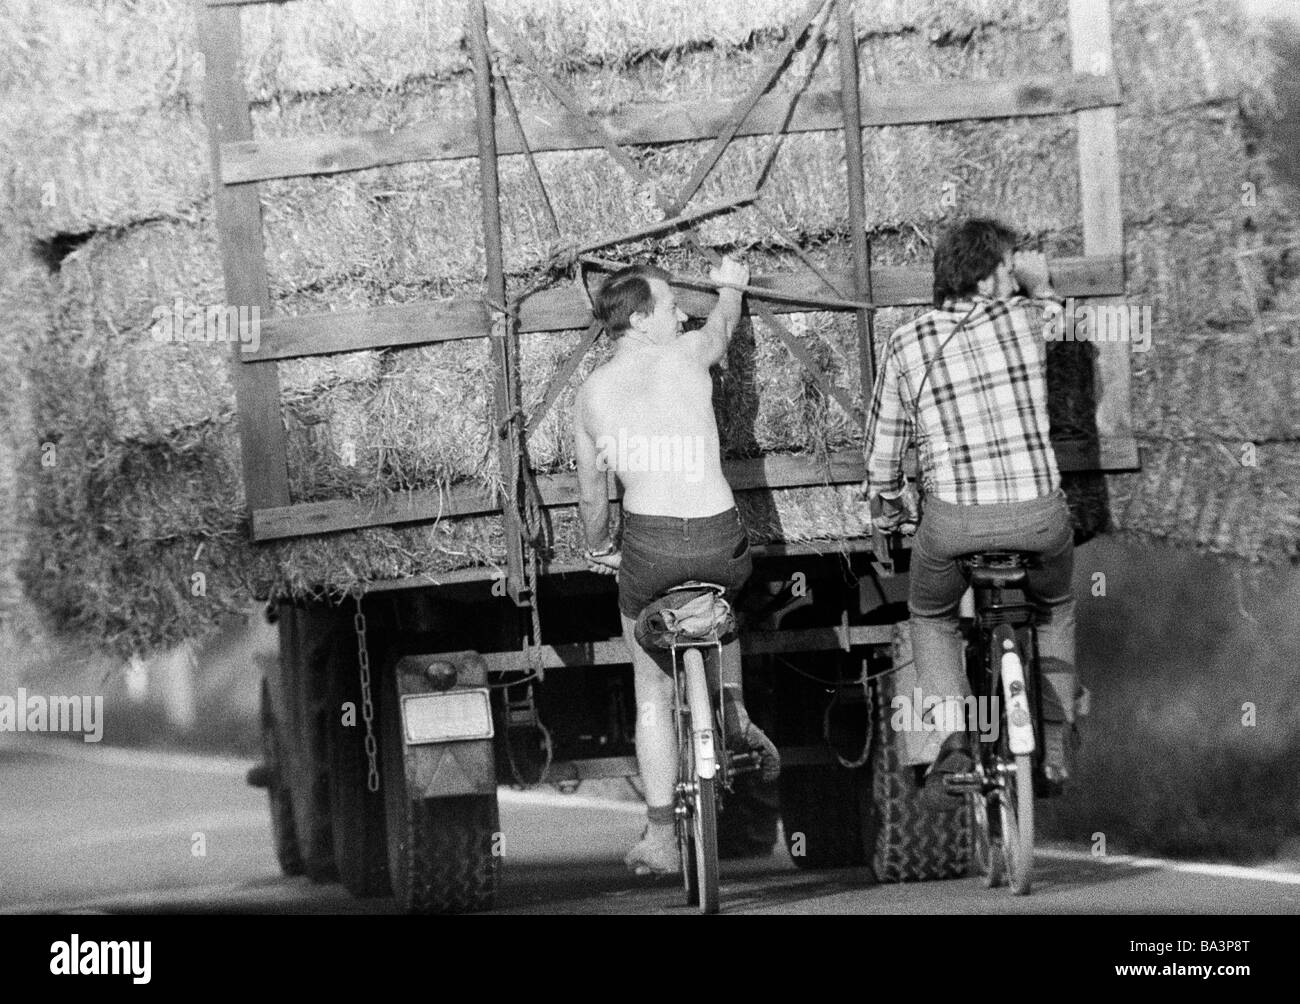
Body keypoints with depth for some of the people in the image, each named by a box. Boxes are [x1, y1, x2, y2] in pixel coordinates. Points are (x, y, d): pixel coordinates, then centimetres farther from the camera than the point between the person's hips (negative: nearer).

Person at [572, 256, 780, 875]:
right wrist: (730, 285, 49)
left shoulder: (590, 394, 7)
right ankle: (735, 715, 18)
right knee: (719, 601, 38)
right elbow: (724, 322, 26)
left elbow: (591, 492, 16)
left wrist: (598, 551, 35)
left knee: (652, 694, 13)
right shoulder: (686, 355, 1)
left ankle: (660, 838, 9)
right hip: (720, 539, 0)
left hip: (649, 545, 0)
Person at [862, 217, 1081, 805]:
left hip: (953, 520, 0)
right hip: (1039, 512, 1)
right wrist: (1034, 279, 47)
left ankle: (953, 738, 8)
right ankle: (1053, 749, 23)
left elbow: (883, 449, 9)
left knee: (931, 616, 28)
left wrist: (887, 506, 27)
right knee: (1055, 608, 31)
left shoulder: (906, 345, 2)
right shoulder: (1024, 318, 1)